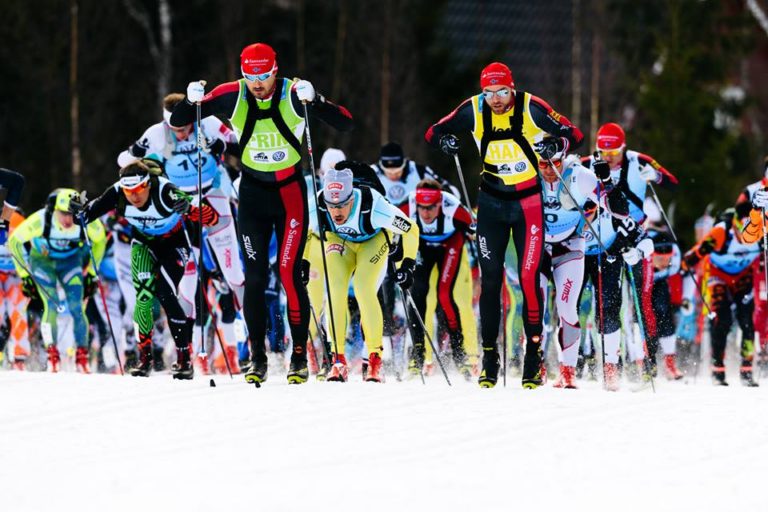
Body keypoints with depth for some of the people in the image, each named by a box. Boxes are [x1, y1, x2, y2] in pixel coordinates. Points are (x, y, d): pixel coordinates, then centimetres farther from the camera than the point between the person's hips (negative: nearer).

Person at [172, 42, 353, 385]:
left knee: (289, 273, -8)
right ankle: (257, 358, 6)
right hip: (253, 191, 2)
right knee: (255, 277, -2)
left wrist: (313, 100, -37)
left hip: (290, 192, -2)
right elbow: (177, 122, -3)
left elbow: (345, 124, -21)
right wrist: (191, 101, -24)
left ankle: (300, 356, 3)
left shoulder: (294, 94, -15)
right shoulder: (232, 96, -9)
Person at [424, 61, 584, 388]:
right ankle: (489, 359, 11)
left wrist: (554, 146, -28)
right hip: (492, 202, 3)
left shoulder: (531, 108, -14)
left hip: (528, 202, -3)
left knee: (529, 277, -9)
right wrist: (445, 142, -18)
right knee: (490, 279, 3)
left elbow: (574, 135, -8)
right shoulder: (473, 110, -7)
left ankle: (533, 357, -1)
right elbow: (433, 133, 5)